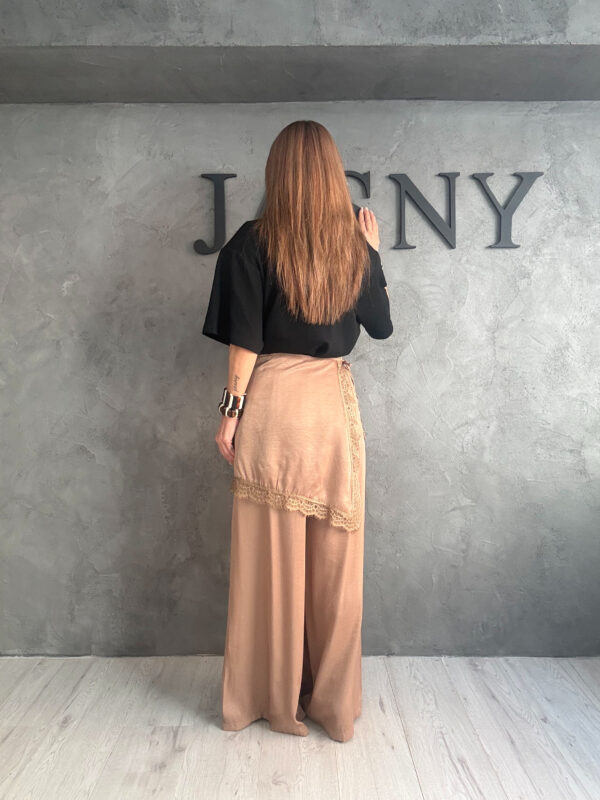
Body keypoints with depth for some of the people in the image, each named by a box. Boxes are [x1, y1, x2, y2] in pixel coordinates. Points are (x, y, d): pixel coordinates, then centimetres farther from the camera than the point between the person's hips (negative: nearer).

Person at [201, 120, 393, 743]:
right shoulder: (355, 245, 4)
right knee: (333, 555, 10)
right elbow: (380, 326, 14)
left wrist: (230, 411, -1)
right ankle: (334, 702, 24)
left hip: (272, 401, -2)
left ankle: (271, 695, 22)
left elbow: (245, 340, -8)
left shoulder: (252, 242, -3)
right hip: (334, 403, 3)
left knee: (271, 550, 7)